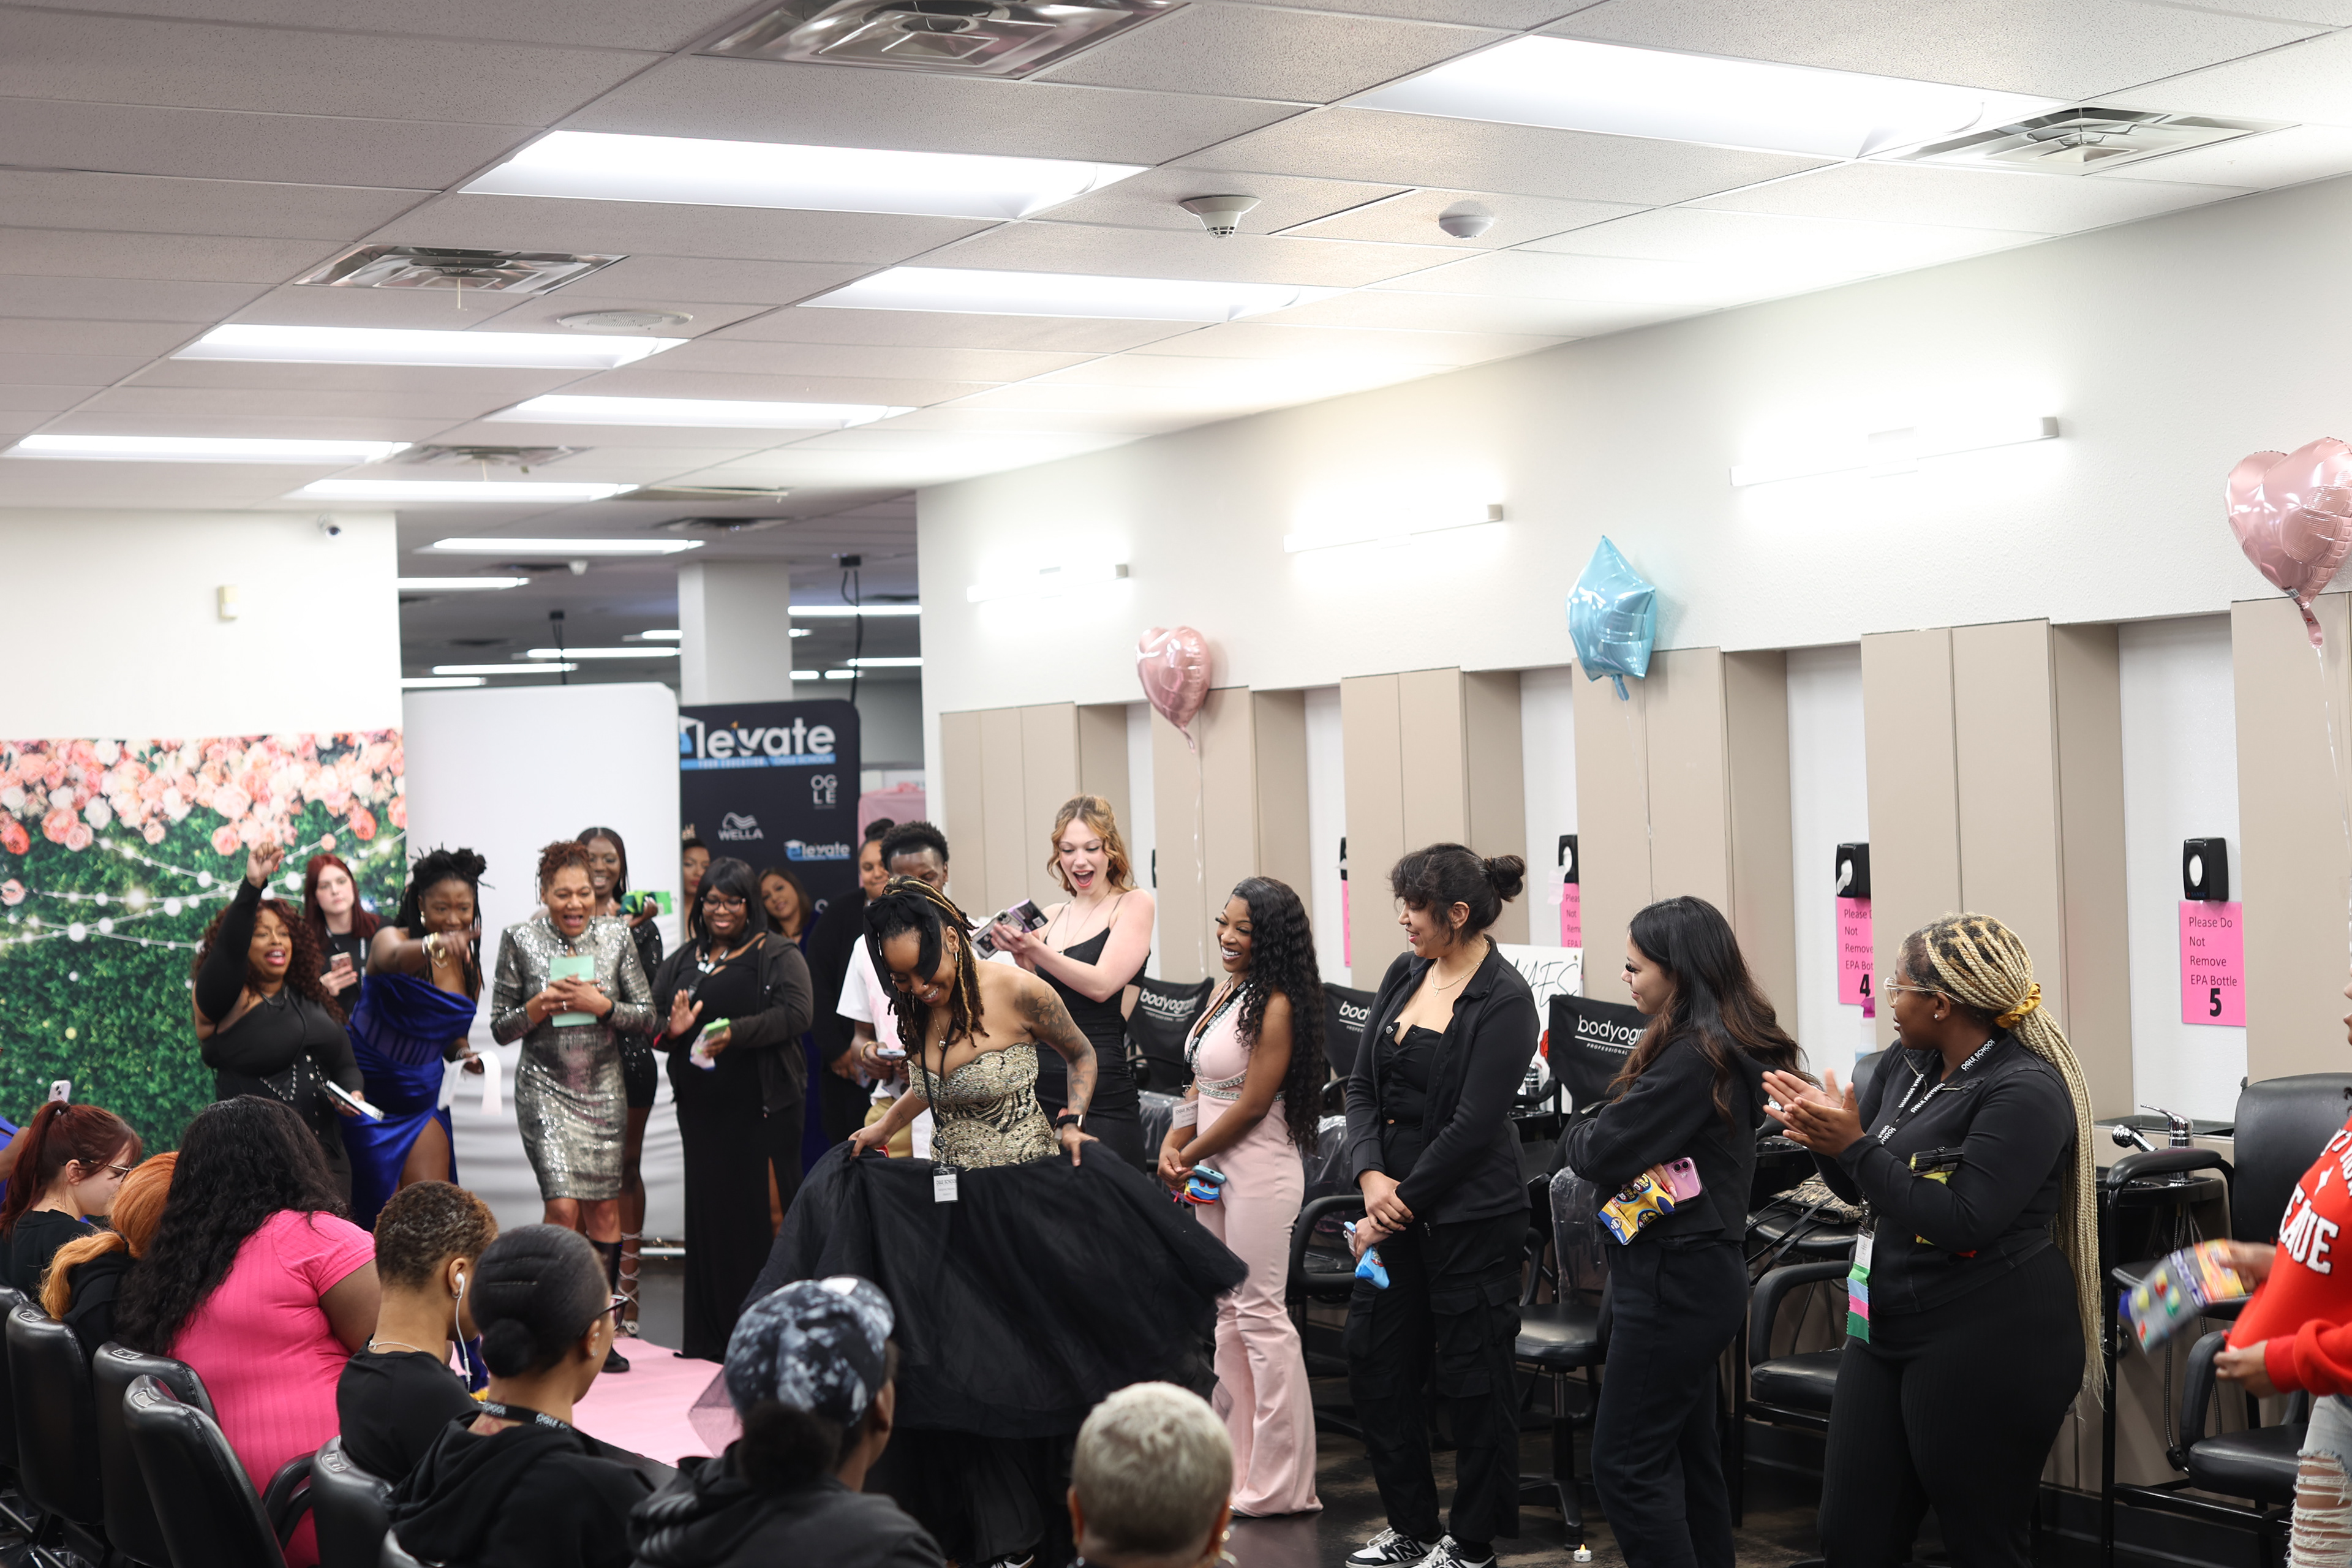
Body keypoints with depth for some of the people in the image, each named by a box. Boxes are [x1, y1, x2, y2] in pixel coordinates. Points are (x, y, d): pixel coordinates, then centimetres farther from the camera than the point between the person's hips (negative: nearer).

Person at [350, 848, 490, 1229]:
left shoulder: (468, 964, 5)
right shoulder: (390, 938, -13)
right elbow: (394, 958, -40)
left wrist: (463, 1054, -6)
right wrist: (434, 945, -62)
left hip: (421, 1094, 5)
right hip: (369, 1089, -5)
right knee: (379, 1211, -2)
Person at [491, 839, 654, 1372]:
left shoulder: (616, 937, 3)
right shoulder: (519, 940, -1)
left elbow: (647, 1016, 3)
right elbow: (501, 1028, 3)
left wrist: (600, 1005, -13)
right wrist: (540, 1007, -15)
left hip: (604, 1089, 2)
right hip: (546, 1088, -2)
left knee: (604, 1210, 3)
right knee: (563, 1207, -15)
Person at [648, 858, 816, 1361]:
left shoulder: (777, 955, 2)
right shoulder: (683, 960, 17)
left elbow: (795, 1013, -12)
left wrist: (736, 1033, -24)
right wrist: (671, 1029, -8)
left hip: (761, 1106, -5)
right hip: (701, 1107, 5)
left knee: (762, 1211, -6)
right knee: (709, 1210, 5)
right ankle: (712, 1335, 12)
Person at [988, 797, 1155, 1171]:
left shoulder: (1133, 905, 1)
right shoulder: (1047, 918, 14)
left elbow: (1101, 985, -11)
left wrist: (1034, 950, -17)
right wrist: (1020, 958, -4)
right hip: (1039, 1093, 5)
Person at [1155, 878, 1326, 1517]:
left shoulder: (1275, 1007, -17)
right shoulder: (1227, 990, 10)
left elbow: (1251, 1105, -18)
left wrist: (1192, 1156, -7)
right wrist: (1174, 1145, 2)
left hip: (1258, 1171, -10)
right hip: (1216, 1170, 10)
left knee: (1260, 1315, -4)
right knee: (1228, 1311, 13)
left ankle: (1280, 1482, 3)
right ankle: (1241, 1465, 23)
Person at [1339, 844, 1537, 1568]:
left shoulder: (1504, 1001, -15)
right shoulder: (1404, 974, 6)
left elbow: (1473, 1126, -18)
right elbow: (1363, 1086, 7)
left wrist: (1400, 1206, -14)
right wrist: (1371, 1175, -8)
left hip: (1469, 1213, -8)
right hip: (1397, 1200, 8)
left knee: (1471, 1374, 4)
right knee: (1374, 1360, 12)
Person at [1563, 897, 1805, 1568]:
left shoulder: (1691, 1059, -21)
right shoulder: (1730, 1047, 10)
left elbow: (1603, 1154, -21)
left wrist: (1576, 1136, 0)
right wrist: (1596, 1137, -4)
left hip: (1673, 1280, -10)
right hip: (1704, 1268, 10)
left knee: (1626, 1463, -5)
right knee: (1687, 1449, 17)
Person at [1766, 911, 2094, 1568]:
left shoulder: (2025, 1090, -16)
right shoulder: (1907, 1069, 10)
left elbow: (1962, 1223, -23)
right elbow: (1857, 1188, 15)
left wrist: (1854, 1145, -22)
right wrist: (1823, 1132, -6)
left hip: (1988, 1345, -8)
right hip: (1891, 1330, 8)